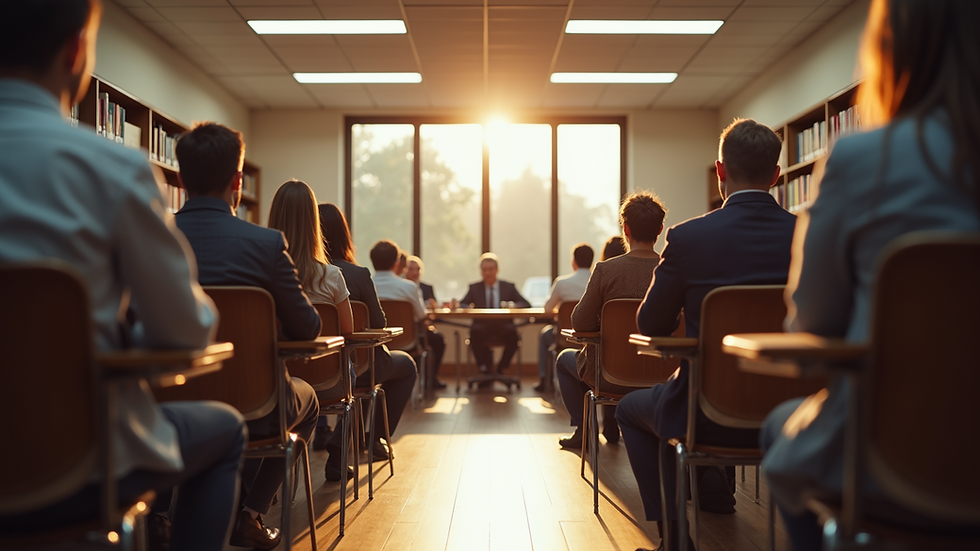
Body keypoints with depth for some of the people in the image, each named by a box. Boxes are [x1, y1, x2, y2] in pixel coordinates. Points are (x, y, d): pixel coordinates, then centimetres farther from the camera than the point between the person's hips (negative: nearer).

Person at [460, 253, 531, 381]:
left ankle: (501, 368, -16)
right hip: (482, 326, 0)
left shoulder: (509, 287, 16)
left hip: (503, 326, 0)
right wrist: (468, 308, -21)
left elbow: (526, 304, 6)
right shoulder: (474, 288, 17)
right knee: (475, 332, -35)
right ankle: (484, 369, -21)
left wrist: (514, 306, -18)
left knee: (512, 332, -34)